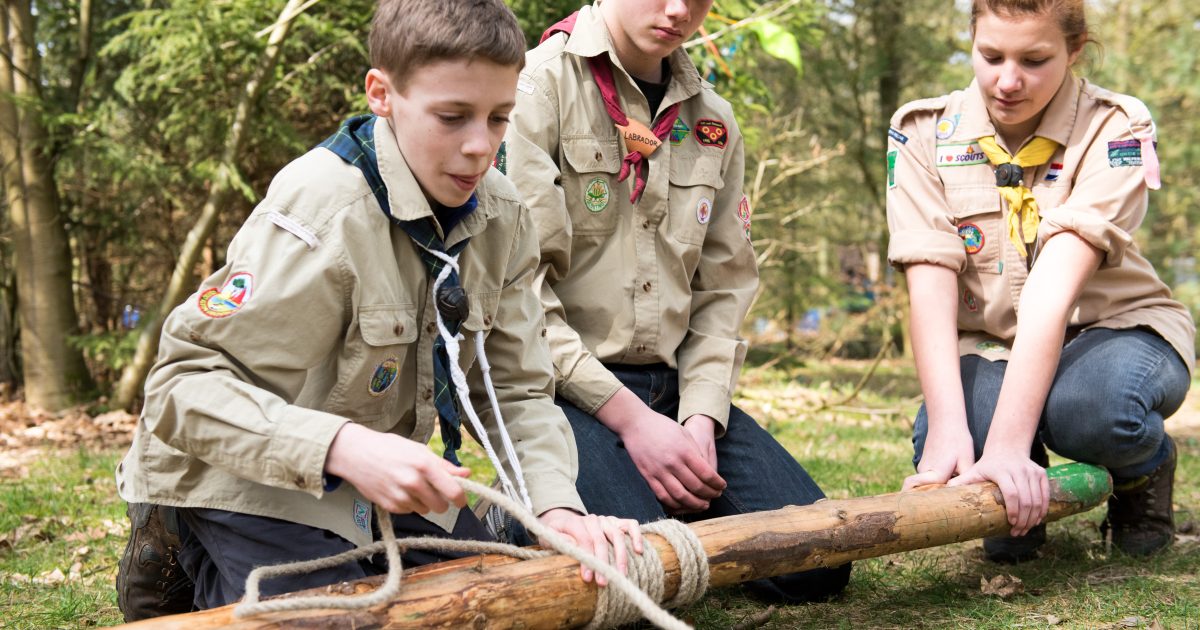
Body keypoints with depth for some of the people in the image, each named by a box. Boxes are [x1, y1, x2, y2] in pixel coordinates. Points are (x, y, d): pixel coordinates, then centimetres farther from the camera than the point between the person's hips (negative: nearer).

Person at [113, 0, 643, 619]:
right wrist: (343, 446, -44)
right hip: (243, 481, -6)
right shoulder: (322, 214, -30)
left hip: (377, 474, 7)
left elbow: (516, 389, -3)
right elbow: (183, 384, -30)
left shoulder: (501, 216, -8)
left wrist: (556, 504, -22)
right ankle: (190, 559, 6)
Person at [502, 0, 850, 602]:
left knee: (815, 561, -9)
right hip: (562, 388, -5)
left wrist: (701, 417, -5)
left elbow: (723, 287, 11)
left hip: (673, 385, 6)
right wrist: (629, 418, -16)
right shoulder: (540, 85, -8)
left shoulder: (713, 121, 12)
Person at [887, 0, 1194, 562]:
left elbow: (1054, 286, -30)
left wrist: (1007, 442, -40)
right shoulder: (924, 133, -8)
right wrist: (948, 429, -35)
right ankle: (1016, 497, 7)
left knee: (1087, 409, -38)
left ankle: (1144, 467, 1)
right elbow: (930, 285, -19)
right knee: (940, 457, -32)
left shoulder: (1115, 129, -16)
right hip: (989, 347, 2)